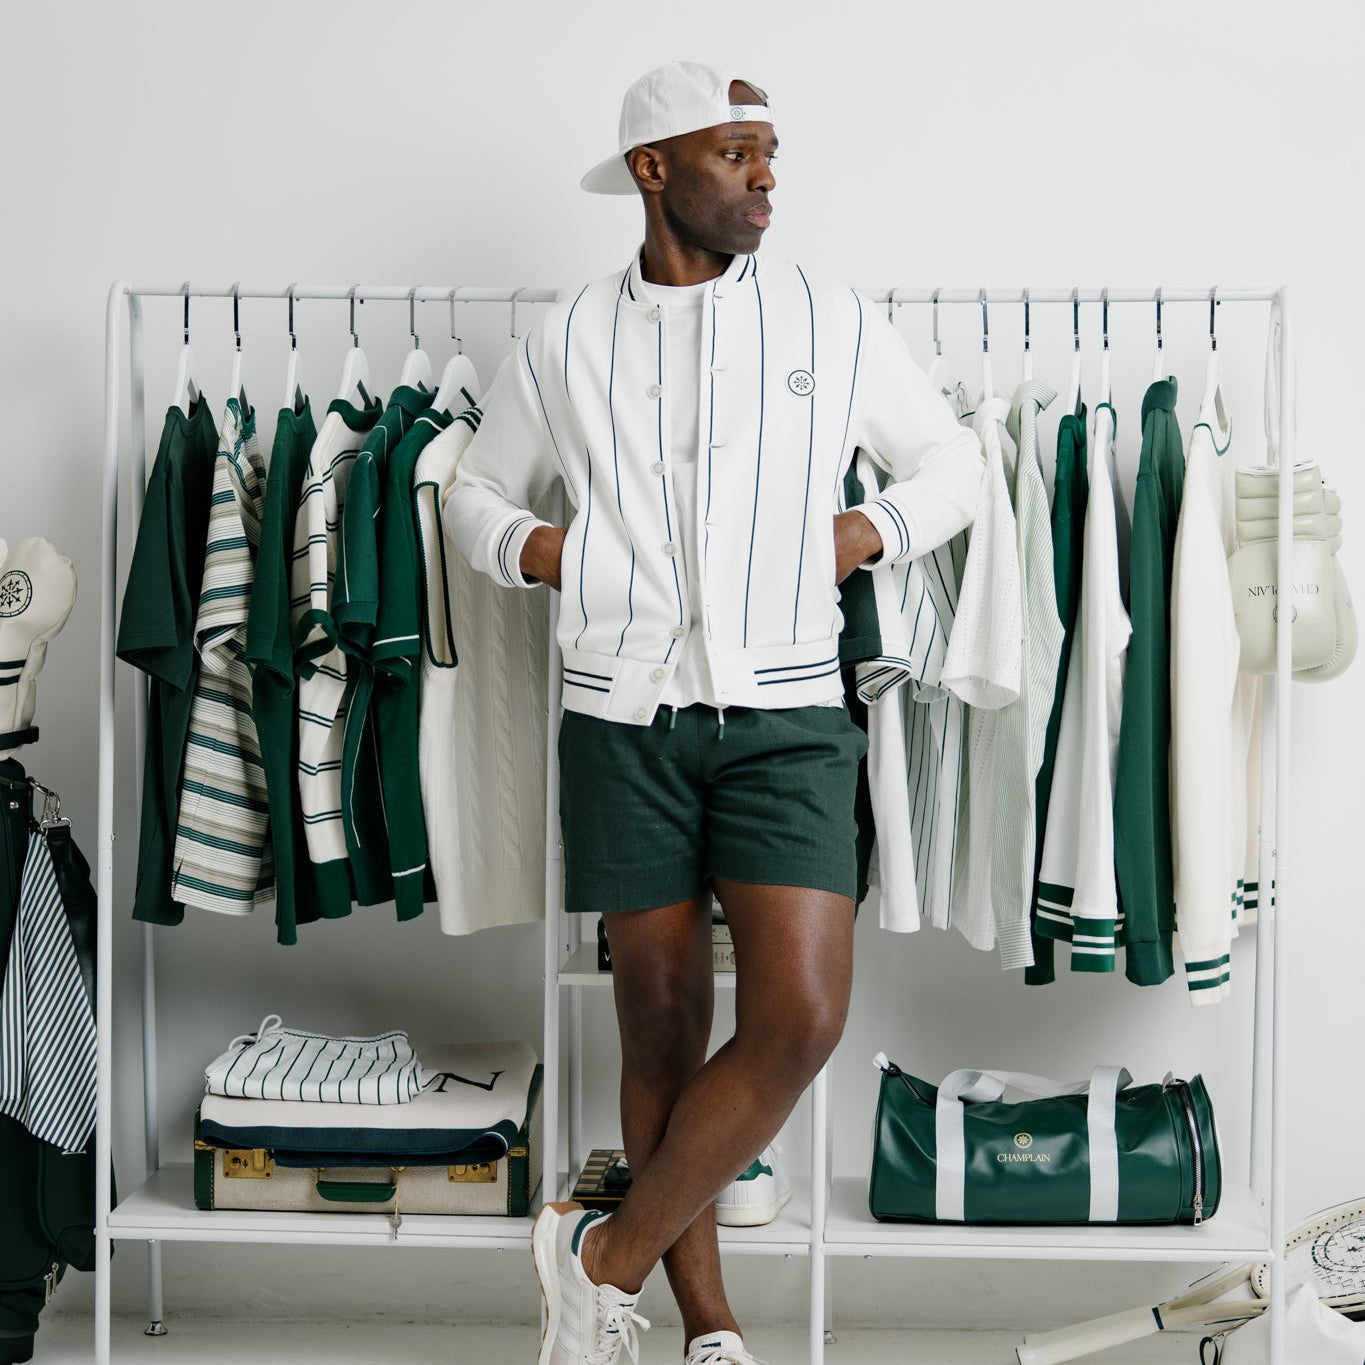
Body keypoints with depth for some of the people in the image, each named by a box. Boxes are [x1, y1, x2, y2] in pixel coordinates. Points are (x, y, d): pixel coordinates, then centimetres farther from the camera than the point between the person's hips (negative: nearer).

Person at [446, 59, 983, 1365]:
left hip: (784, 716, 0)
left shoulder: (833, 322, 5)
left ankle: (608, 1254, 8)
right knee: (661, 1029, 7)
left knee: (801, 1018, -13)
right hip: (626, 717, 0)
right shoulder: (562, 345, 7)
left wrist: (869, 530, -3)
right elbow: (476, 488, 20)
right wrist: (526, 545, -2)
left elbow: (950, 459, 15)